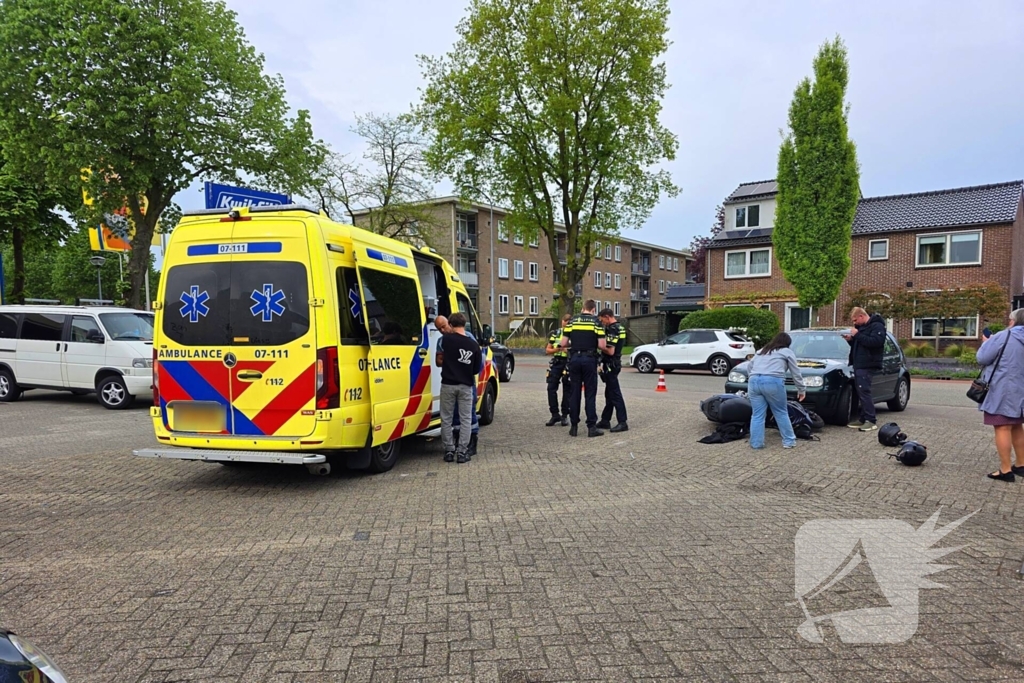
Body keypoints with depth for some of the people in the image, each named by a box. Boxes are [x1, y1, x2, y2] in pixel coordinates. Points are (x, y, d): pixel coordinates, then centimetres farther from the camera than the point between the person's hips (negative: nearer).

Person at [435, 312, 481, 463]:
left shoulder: (446, 339, -7)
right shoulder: (474, 345, -1)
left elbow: (439, 361, 3)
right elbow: (476, 370, 5)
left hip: (448, 384, -1)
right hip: (466, 386, 1)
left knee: (446, 419, 10)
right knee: (465, 419, 8)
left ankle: (449, 451, 13)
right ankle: (462, 452, 6)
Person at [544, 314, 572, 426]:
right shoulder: (555, 333, 12)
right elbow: (547, 350, 12)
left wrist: (568, 350, -21)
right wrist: (557, 349, -7)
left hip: (569, 363, -3)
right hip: (556, 363, 3)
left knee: (567, 390, 3)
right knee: (551, 388, -3)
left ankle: (564, 415, 13)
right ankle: (555, 414, 7)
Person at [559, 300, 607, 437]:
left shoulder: (572, 321, 5)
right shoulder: (596, 322, -2)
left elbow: (563, 343, 2)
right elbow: (602, 345, -8)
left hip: (574, 358, 2)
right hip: (589, 359, -2)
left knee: (574, 393, 8)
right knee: (590, 394, 2)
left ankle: (574, 426, 12)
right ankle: (591, 427, 2)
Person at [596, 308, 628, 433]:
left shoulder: (612, 330, -19)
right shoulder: (620, 328, 12)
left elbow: (610, 351, -24)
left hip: (610, 365, -10)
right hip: (615, 363, 10)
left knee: (615, 394, -7)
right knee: (609, 394, 14)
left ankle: (622, 422, -5)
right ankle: (605, 420, 21)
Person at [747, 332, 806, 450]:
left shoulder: (761, 350, 31)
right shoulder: (787, 352, 17)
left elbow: (751, 365, 28)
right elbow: (796, 373, 17)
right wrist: (801, 389, 24)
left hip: (753, 381, 4)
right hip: (773, 382, -4)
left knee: (757, 415, 8)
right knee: (781, 413, 10)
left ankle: (756, 443, 6)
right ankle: (789, 441, 16)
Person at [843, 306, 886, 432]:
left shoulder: (877, 326, -8)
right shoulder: (861, 327, 21)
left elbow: (875, 342, -24)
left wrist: (857, 335, -21)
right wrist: (850, 339, 8)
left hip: (867, 366, -10)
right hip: (858, 364, 10)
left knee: (864, 392, -13)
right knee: (861, 393, 10)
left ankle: (871, 421, -10)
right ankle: (863, 419, 15)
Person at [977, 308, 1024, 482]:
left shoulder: (1003, 337, -13)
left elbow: (982, 358, -10)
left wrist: (987, 342, 7)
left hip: (1003, 392, -8)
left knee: (1003, 428, -6)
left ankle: (1005, 470, -7)